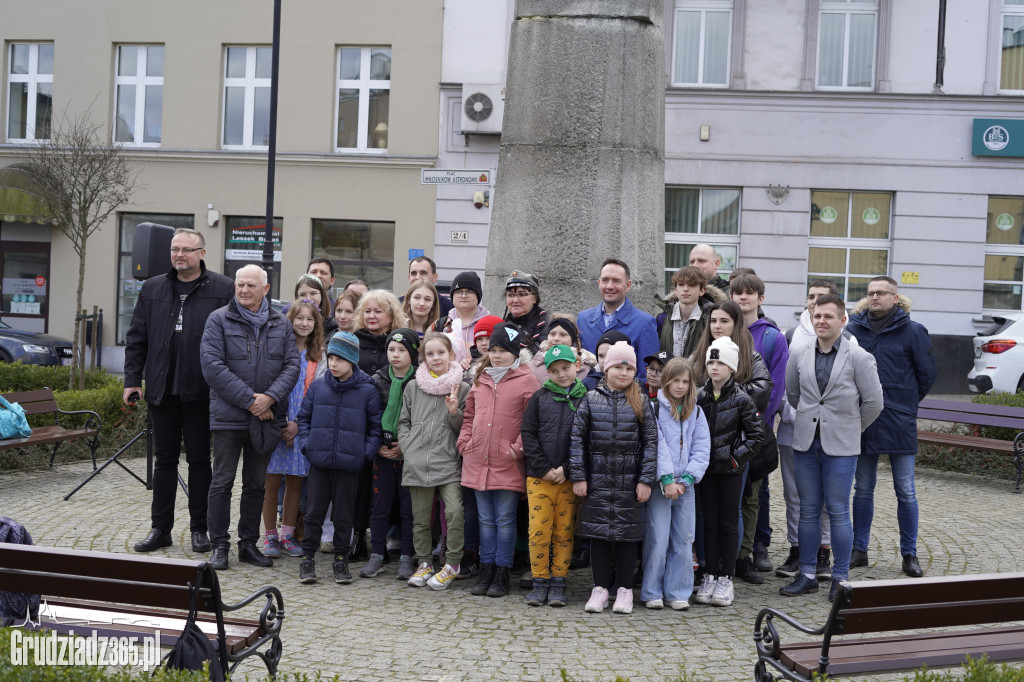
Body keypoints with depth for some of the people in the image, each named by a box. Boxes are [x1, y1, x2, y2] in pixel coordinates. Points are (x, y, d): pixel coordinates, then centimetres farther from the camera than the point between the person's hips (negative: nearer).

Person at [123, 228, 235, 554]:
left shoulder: (223, 289, -2)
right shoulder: (152, 289, 10)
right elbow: (136, 338, 12)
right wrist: (132, 380, 5)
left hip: (200, 392, -3)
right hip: (161, 390, 4)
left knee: (199, 460, 6)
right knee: (164, 459, 10)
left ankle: (199, 528, 16)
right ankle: (160, 528, 18)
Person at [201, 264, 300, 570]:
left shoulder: (281, 324, 8)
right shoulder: (218, 320, -2)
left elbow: (292, 365, 4)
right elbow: (212, 365, -11)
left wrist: (270, 397, -13)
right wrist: (248, 399, -15)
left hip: (266, 417, 3)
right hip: (228, 415, -3)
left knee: (256, 484, 11)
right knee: (222, 482, 2)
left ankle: (249, 544, 21)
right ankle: (219, 545, 12)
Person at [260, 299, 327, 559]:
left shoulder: (318, 357, 8)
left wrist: (298, 423, -8)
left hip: (302, 427, 2)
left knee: (295, 481, 6)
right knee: (272, 481, -1)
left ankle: (287, 535, 17)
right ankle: (270, 535, 10)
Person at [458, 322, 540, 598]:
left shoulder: (526, 381, -5)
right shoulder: (480, 380, 13)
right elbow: (469, 416, 21)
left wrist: (518, 449, -13)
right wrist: (464, 442, 9)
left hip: (508, 465, -5)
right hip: (477, 462, 5)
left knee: (505, 521, 3)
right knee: (486, 520, 12)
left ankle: (502, 575, 11)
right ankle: (486, 571, 20)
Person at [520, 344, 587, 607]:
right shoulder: (539, 398, 5)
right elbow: (528, 435, 2)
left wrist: (566, 470, -10)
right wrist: (544, 469, -8)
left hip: (569, 478, 0)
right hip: (539, 477, 0)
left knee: (564, 532, 4)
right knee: (538, 531, -2)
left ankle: (558, 584, 15)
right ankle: (540, 583, 11)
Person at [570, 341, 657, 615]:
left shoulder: (641, 403, 4)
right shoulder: (591, 400, 4)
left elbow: (650, 441, 1)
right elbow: (577, 438, 3)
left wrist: (646, 479, -6)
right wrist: (578, 476, -3)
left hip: (629, 480, 0)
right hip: (598, 478, 1)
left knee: (627, 532, 4)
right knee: (598, 530, 5)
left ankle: (624, 588, 16)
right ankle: (600, 587, 16)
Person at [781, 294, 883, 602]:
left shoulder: (859, 357, -4)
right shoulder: (799, 356, 6)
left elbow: (873, 402, 1)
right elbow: (791, 394, 20)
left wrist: (850, 428, 8)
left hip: (840, 447, -3)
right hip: (805, 443, 4)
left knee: (838, 513, 0)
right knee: (808, 510, 9)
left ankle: (841, 578, 11)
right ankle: (807, 575, 18)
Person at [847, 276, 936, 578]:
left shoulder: (913, 331, -3)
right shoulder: (854, 329, 3)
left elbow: (927, 374, 4)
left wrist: (905, 403, 11)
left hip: (899, 423, -2)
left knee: (906, 492, 3)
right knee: (863, 490, 11)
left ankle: (909, 554, 15)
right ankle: (859, 550, 20)